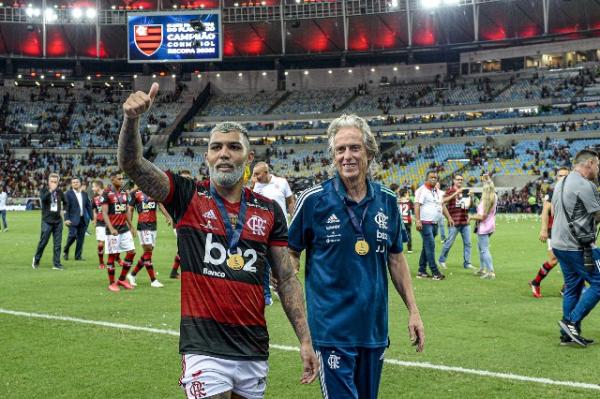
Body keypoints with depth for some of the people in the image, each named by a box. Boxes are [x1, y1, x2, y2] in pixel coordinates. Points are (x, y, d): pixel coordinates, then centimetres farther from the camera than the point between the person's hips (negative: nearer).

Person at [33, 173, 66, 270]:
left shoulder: (59, 192, 8)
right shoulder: (44, 190, -1)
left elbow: (65, 202, 24)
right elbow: (43, 198, -24)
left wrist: (62, 210, 9)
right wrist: (50, 190, -29)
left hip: (58, 221, 3)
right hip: (47, 221, -3)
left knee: (57, 243, 3)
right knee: (43, 242, 1)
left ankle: (57, 264, 7)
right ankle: (36, 260, 21)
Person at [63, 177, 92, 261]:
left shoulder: (84, 194, 13)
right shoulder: (68, 194, -1)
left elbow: (88, 206, 14)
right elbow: (66, 207, -6)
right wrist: (66, 219, -15)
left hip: (83, 219, 4)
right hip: (73, 219, -4)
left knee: (81, 238, 3)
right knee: (72, 235, -13)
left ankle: (78, 256, 10)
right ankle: (65, 252, 10)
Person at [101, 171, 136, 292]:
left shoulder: (124, 192, 11)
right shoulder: (107, 193, -9)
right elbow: (104, 213, -14)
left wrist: (131, 226, 17)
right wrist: (111, 228, -23)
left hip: (124, 228, 7)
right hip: (113, 230, -6)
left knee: (131, 252, 3)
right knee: (112, 255, -1)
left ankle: (122, 279, 15)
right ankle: (111, 283, 10)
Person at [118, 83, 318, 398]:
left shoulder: (269, 211, 7)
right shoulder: (187, 197, 0)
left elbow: (287, 279, 8)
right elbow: (131, 163, -12)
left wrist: (305, 340, 3)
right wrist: (132, 118, -31)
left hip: (254, 349, 4)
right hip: (205, 347, -3)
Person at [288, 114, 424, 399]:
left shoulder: (387, 201, 4)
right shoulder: (313, 200, -7)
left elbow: (395, 258, 13)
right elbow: (291, 253, 2)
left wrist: (413, 310, 11)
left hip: (375, 329, 5)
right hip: (331, 330, -4)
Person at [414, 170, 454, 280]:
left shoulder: (437, 192, 18)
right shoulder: (422, 190, -8)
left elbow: (442, 205, 25)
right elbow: (417, 205, -16)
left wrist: (449, 218, 16)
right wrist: (418, 220, -25)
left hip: (434, 224, 9)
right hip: (425, 223, -9)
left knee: (427, 247, 11)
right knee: (430, 246, -11)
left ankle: (421, 271, 16)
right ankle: (435, 272, -11)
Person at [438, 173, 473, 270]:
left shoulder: (464, 191, 18)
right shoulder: (450, 191, -1)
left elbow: (468, 205, 24)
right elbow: (444, 200, -20)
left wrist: (470, 197, 5)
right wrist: (456, 193, -24)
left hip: (465, 221, 6)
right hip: (454, 221, -6)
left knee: (467, 243, 4)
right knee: (449, 242, -2)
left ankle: (467, 263, 10)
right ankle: (442, 260, 13)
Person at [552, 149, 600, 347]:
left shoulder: (561, 183, 15)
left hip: (559, 244, 10)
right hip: (578, 247, -9)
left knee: (572, 288, 14)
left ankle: (567, 334, 16)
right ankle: (572, 322, -4)